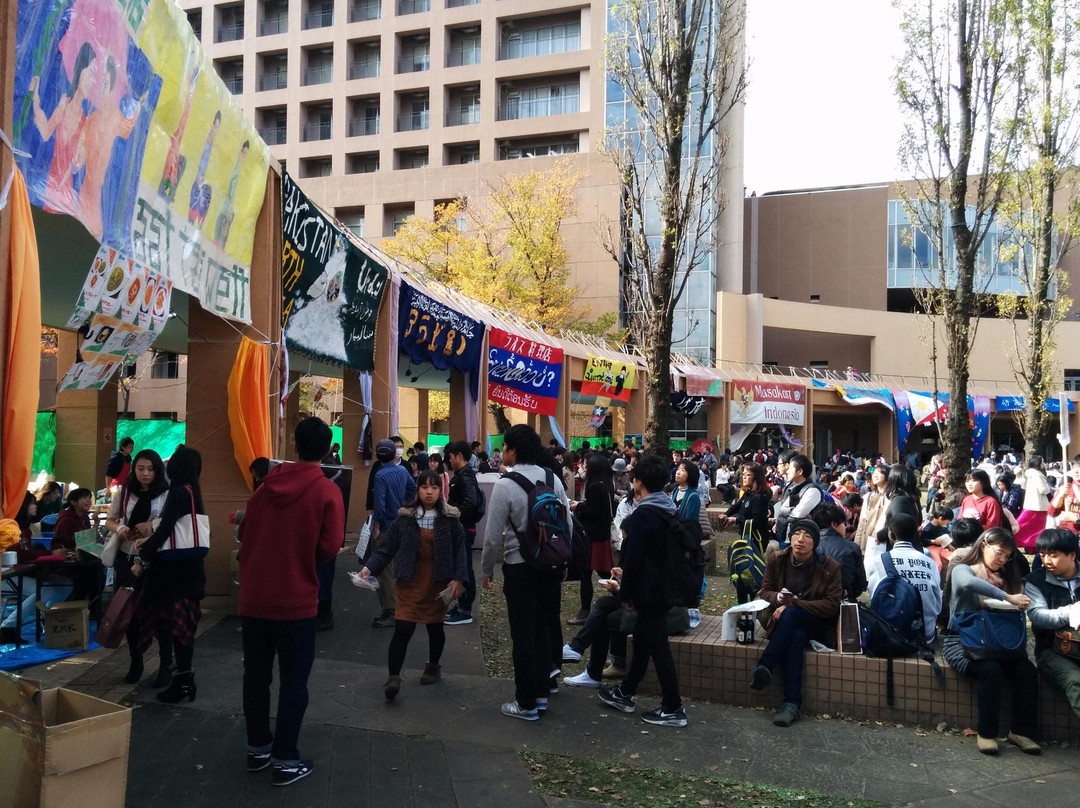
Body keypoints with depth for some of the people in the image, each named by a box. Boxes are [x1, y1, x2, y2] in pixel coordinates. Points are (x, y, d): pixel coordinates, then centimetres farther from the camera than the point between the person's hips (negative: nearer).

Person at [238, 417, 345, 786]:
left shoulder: (267, 484, 2)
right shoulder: (327, 492, -11)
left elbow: (245, 532, 7)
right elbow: (330, 546, -15)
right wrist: (304, 564, 6)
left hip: (253, 596, 5)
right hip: (295, 599, -4)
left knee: (256, 674, 16)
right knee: (293, 680, 6)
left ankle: (258, 747, 29)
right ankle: (285, 760, 10)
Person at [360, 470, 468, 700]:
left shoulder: (450, 519, -3)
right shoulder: (405, 518, -2)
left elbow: (460, 550, -3)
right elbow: (387, 547, -1)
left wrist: (458, 578, -12)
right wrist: (369, 567, -14)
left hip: (438, 583, 1)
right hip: (411, 582, -1)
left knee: (435, 627, 15)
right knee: (402, 629, -9)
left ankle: (433, 666, 39)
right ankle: (393, 677, 1)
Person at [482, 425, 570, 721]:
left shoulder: (505, 486, -15)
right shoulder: (553, 479, 0)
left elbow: (493, 535, -12)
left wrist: (486, 569, 3)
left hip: (519, 568, -5)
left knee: (523, 634, 4)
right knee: (544, 628, 16)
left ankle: (526, 703, 14)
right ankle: (542, 693, 27)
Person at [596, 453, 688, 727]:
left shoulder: (643, 514, -21)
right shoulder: (667, 510, 8)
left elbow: (633, 560, -21)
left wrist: (625, 594, -9)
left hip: (648, 592, -10)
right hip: (662, 588, 10)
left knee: (657, 647, -1)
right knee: (642, 640, 19)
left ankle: (673, 708, 7)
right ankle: (626, 693, 32)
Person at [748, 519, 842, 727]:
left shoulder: (829, 567, -6)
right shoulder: (777, 561, 2)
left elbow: (832, 605, -11)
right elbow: (764, 592, 6)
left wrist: (794, 603, -20)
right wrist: (778, 597, -20)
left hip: (816, 625, -2)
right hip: (782, 622, 2)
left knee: (790, 615, -35)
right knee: (796, 638, -35)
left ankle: (763, 667, -32)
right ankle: (792, 703, -35)